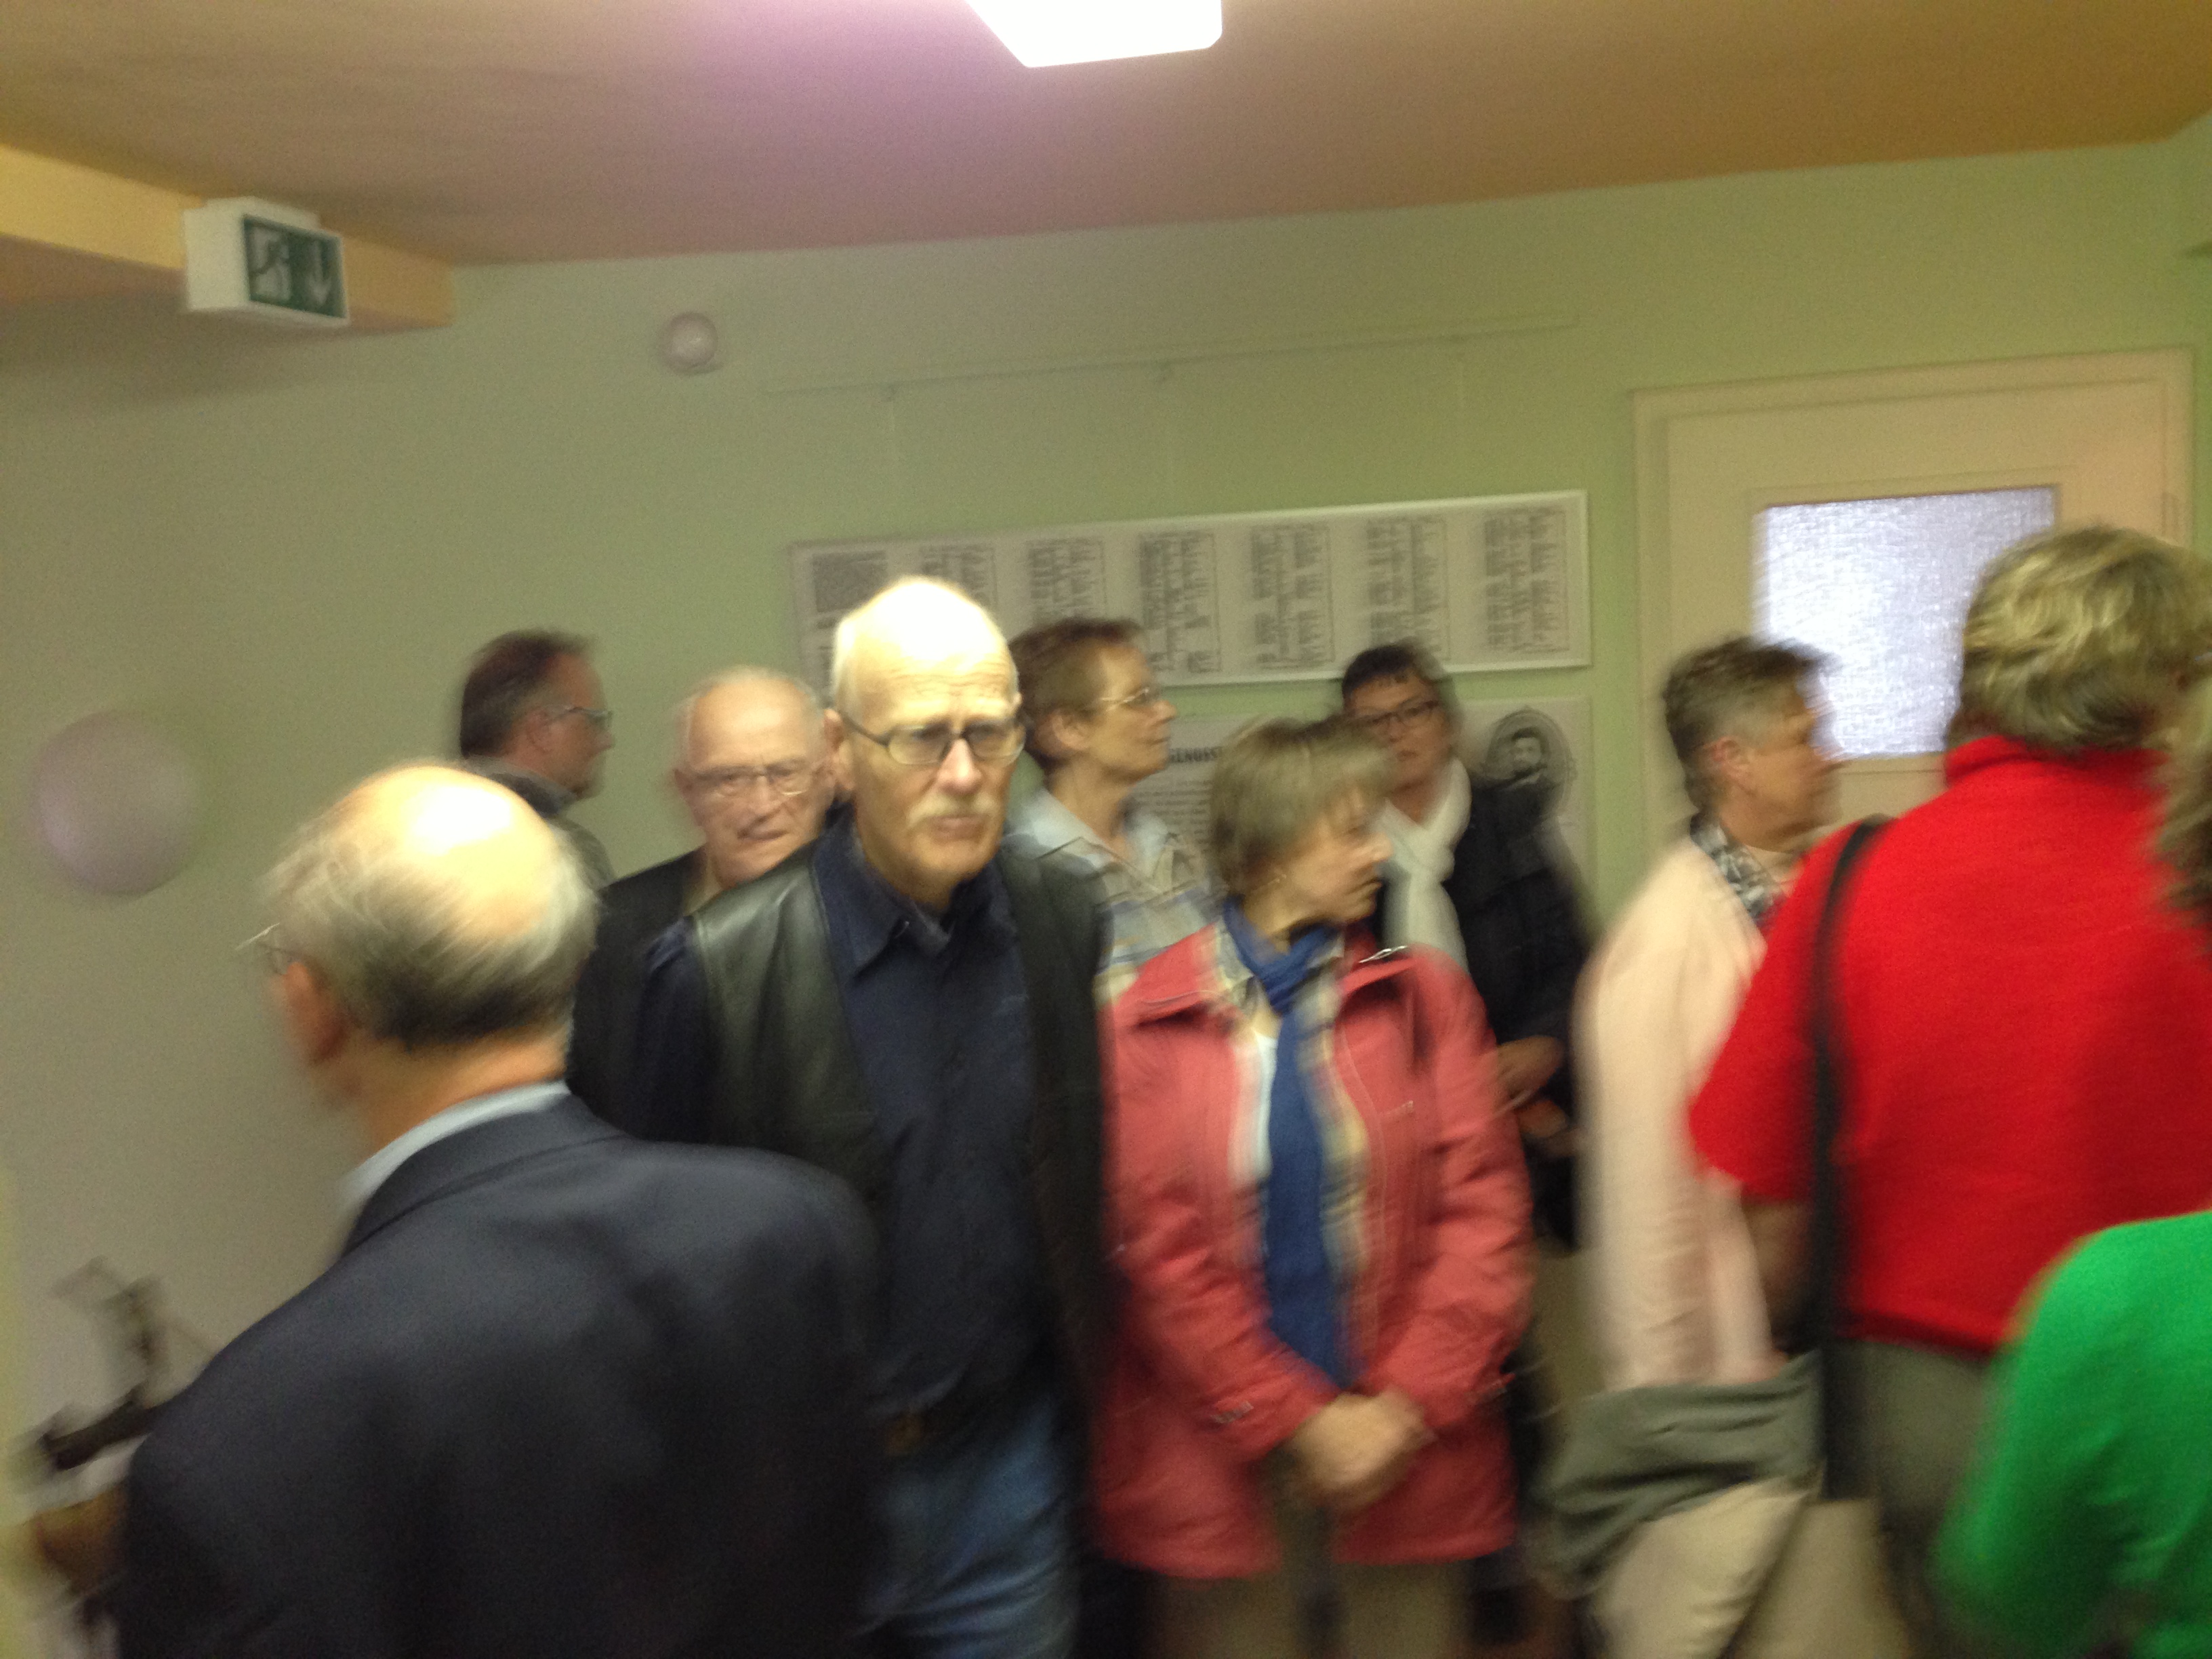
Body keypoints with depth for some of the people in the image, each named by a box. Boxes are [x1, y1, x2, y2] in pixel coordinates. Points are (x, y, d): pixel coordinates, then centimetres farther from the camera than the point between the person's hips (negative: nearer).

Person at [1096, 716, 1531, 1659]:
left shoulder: (1424, 996, 2)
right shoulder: (1150, 1023, -4)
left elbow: (1483, 1210, -2)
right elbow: (1156, 1249, -7)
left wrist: (1406, 1408, -10)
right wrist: (1296, 1420, -10)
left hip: (1410, 1446, 2)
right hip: (1223, 1451, -1)